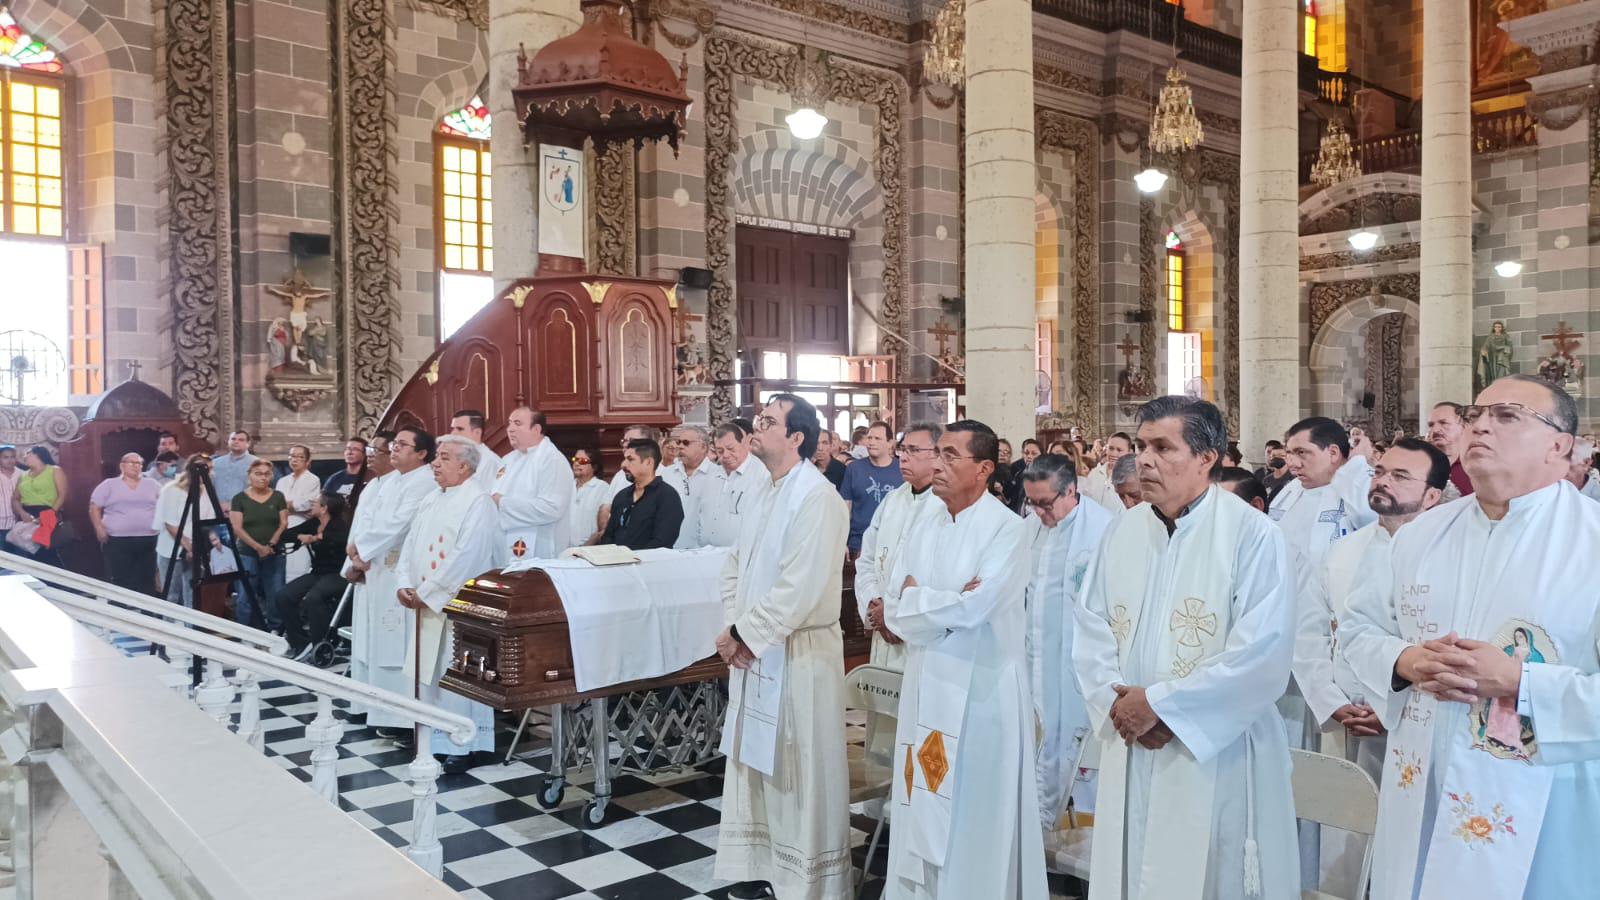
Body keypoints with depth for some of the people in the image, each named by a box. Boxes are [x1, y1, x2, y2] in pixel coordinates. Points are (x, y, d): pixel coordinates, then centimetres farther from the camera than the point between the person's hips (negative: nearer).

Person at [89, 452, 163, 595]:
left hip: (148, 540, 2)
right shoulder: (109, 485, 6)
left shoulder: (152, 485, 12)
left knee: (147, 580, 3)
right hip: (118, 540, -2)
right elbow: (94, 508, 5)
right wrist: (99, 528, -6)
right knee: (120, 581, -1)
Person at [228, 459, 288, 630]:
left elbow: (283, 523, 3)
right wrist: (258, 547, -15)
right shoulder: (239, 498, 1)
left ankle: (276, 631, 14)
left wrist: (271, 544, -12)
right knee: (246, 597, -2)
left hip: (274, 555, 2)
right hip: (248, 555, -2)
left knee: (276, 595, 2)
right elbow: (237, 528, -5)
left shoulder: (278, 497, 8)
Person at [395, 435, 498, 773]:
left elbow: (465, 556, -20)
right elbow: (411, 543, 14)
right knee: (430, 672, 11)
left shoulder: (478, 502, -12)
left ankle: (464, 745, 7)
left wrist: (426, 591, -16)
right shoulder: (431, 500, 14)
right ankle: (436, 738, 22)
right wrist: (405, 584, -2)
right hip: (425, 603, 8)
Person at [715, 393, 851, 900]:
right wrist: (735, 630, -2)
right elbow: (736, 565, 13)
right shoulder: (768, 493, 11)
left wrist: (744, 637, -15)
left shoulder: (816, 497, -17)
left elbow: (799, 589, -24)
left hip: (797, 654, -9)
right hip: (755, 650, 9)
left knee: (798, 772, 3)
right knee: (755, 762, 18)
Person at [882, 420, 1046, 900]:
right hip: (926, 681, 6)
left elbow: (971, 610, -21)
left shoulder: (1007, 528, -12)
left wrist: (916, 599, -7)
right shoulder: (925, 524, 6)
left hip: (980, 687, -6)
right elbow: (896, 612, 2)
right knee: (923, 805, 14)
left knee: (974, 809, 5)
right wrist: (946, 604, -14)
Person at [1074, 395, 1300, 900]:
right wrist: (1115, 699, -10)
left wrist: (1158, 702, -16)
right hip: (1129, 752, 5)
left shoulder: (1252, 534, -11)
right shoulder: (1124, 530, 6)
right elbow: (1091, 626, 7)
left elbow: (1262, 654, -18)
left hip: (1217, 756, -5)